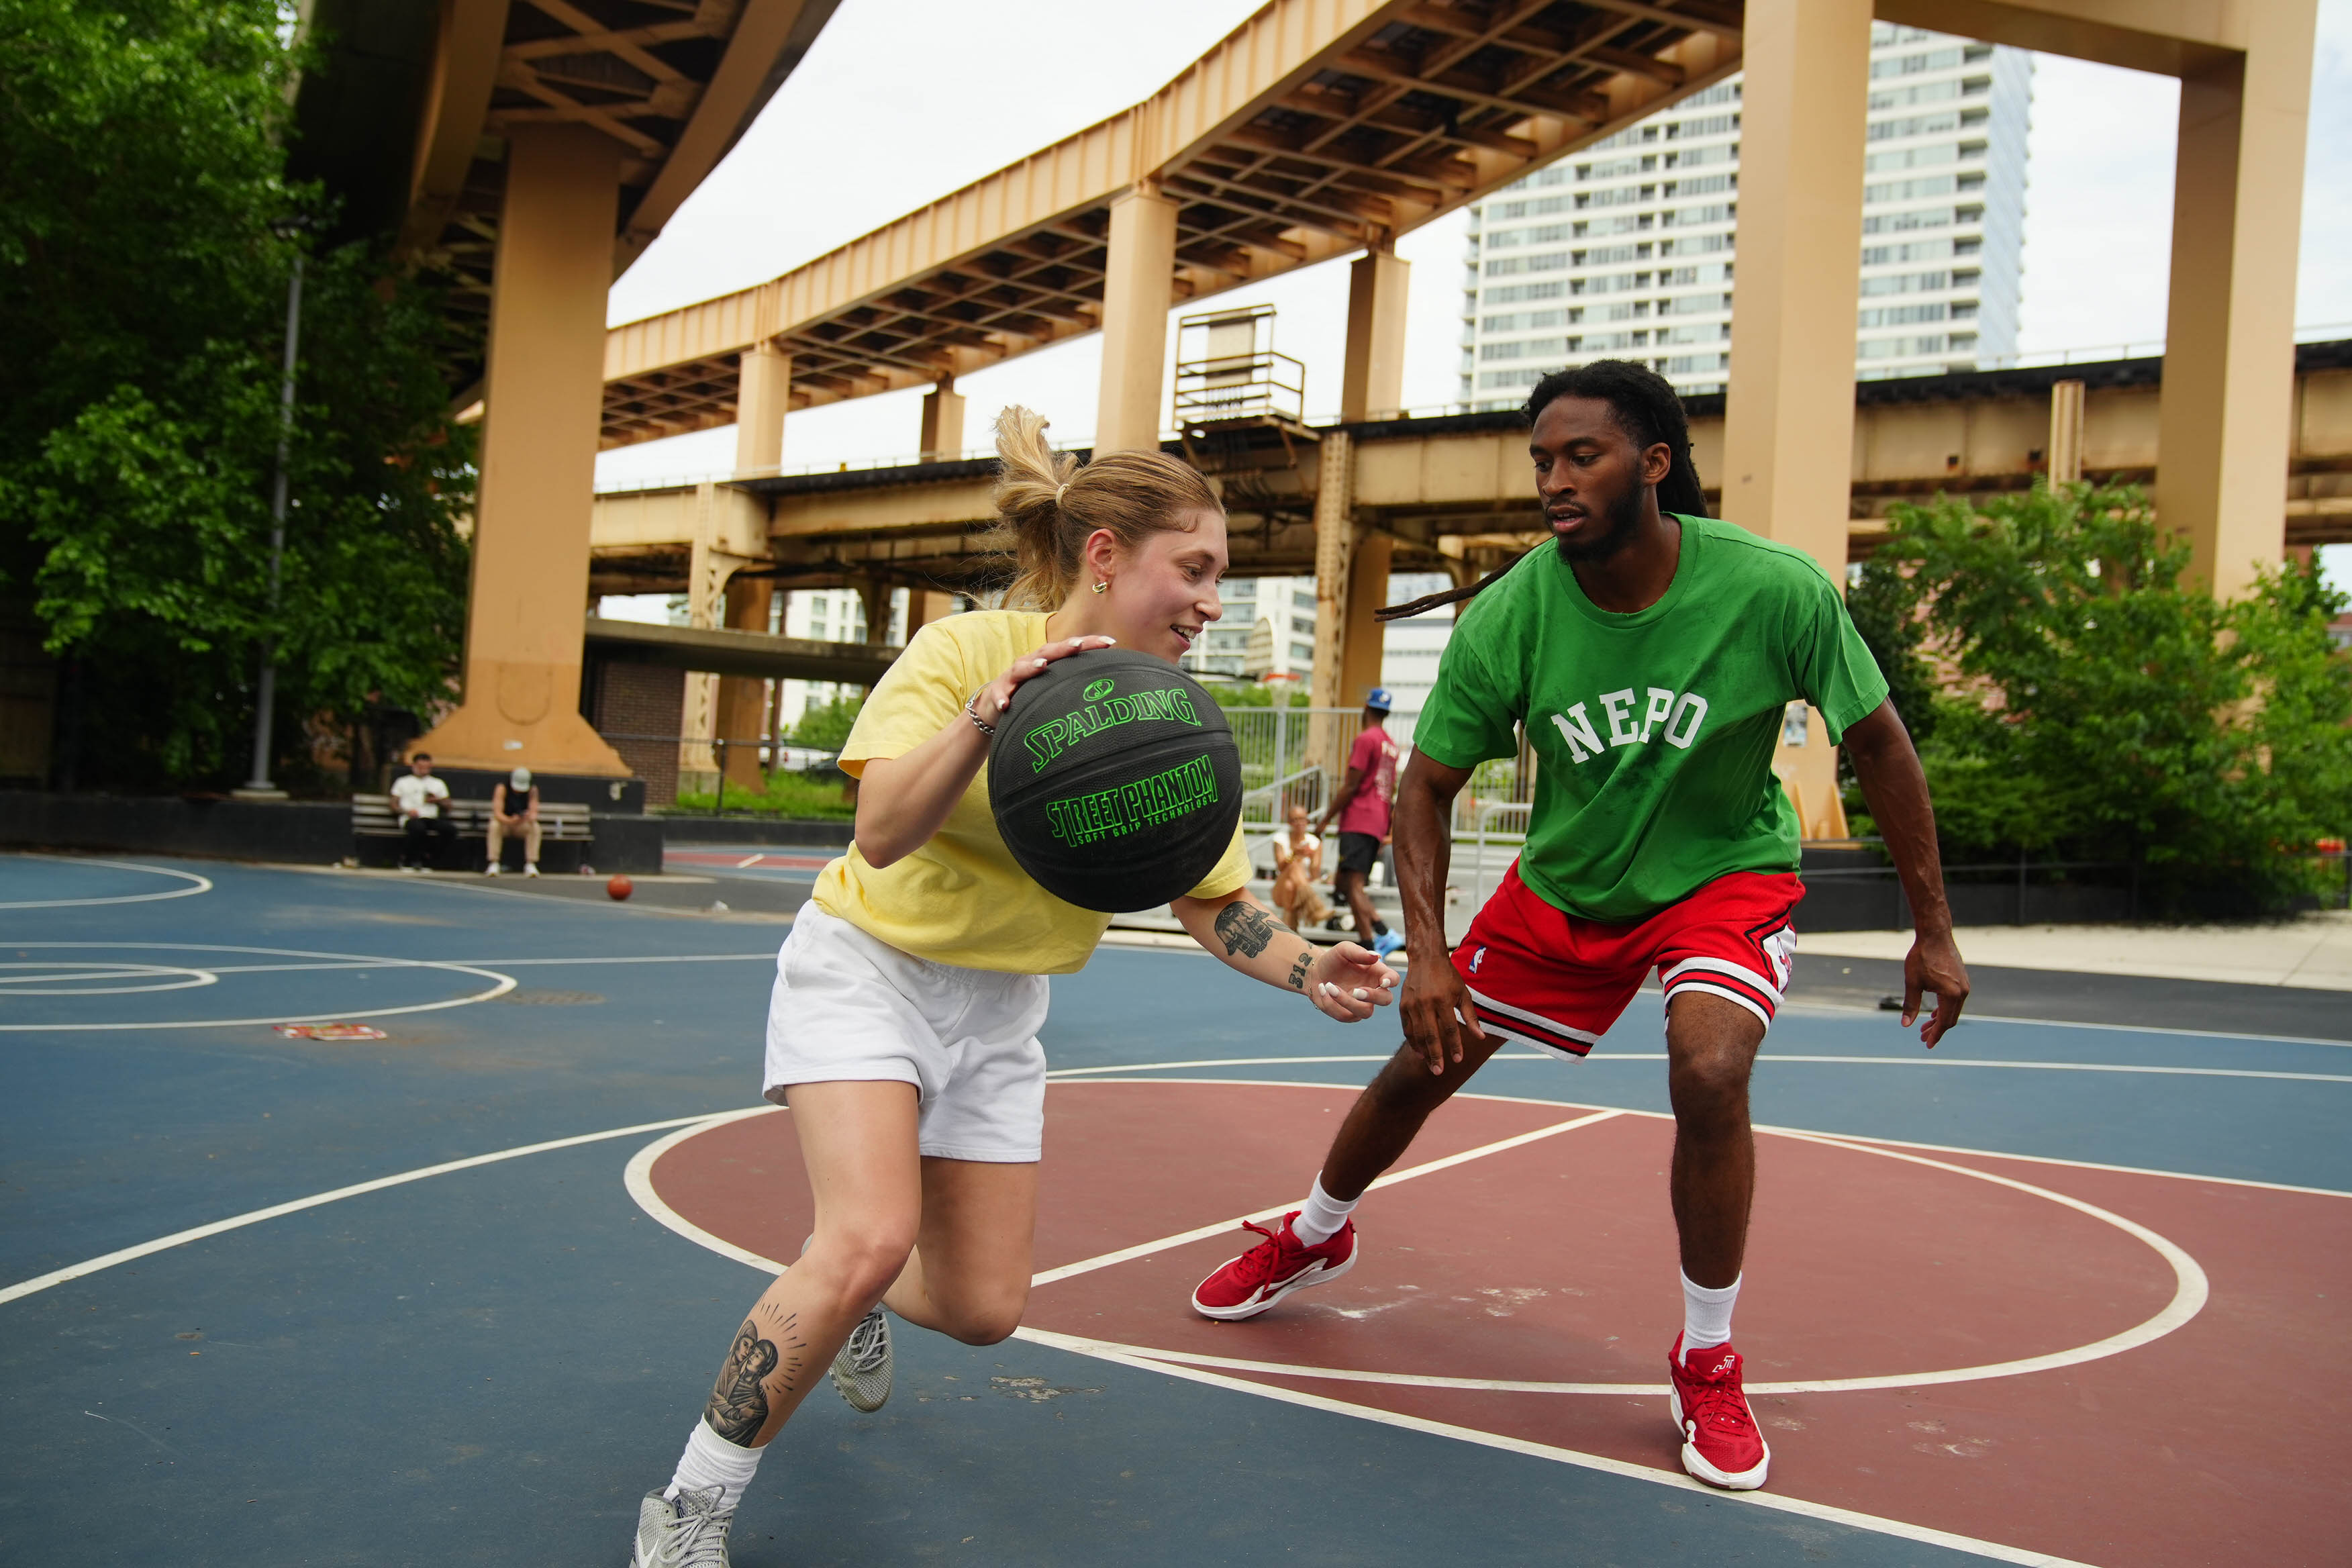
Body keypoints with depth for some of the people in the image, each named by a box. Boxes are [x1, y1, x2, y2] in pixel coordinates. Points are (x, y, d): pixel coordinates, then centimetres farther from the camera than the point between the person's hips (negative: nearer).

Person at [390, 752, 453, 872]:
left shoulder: (438, 783, 27)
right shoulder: (403, 782, 20)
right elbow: (394, 805, 11)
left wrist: (437, 801, -2)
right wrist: (407, 811, -10)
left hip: (432, 818, 3)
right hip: (411, 818, -3)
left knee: (451, 829, -30)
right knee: (418, 828, -41)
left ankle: (426, 857, -13)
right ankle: (406, 861, -15)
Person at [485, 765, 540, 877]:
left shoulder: (532, 790, -13)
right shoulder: (502, 789, -20)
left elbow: (534, 812, -21)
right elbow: (497, 813, -28)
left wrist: (531, 818, -46)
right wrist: (510, 821, -48)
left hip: (522, 824, 2)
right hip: (504, 822, -1)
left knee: (535, 827, -29)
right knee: (495, 825, -35)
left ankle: (531, 864, -27)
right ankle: (493, 865, -33)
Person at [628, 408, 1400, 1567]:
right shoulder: (964, 649, -21)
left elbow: (1214, 905, -1)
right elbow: (882, 833, -32)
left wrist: (1308, 972, -19)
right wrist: (987, 714, -46)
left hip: (999, 1010, 5)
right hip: (866, 965, -5)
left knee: (983, 1309, 5)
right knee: (870, 1238, -26)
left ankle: (859, 1303, 43)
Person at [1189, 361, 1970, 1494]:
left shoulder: (1776, 590, -27)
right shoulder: (1507, 615, -22)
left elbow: (1876, 740, -12)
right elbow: (1428, 782, -12)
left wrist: (1932, 928, -9)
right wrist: (1427, 953, -25)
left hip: (1726, 872, -2)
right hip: (1566, 880, 2)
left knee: (1709, 1070, -28)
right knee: (1425, 1060, 7)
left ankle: (1706, 1366, -3)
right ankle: (1312, 1240, 39)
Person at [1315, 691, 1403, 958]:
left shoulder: (1365, 739, -8)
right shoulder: (1391, 745, 18)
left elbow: (1350, 786, -12)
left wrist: (1326, 819, -7)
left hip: (1358, 823, -9)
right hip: (1378, 824, 9)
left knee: (1353, 884, -13)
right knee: (1347, 884, 12)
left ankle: (1369, 950, -21)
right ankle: (1384, 934, 3)